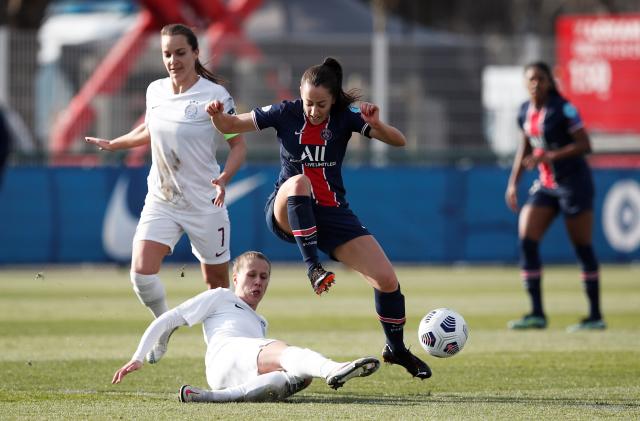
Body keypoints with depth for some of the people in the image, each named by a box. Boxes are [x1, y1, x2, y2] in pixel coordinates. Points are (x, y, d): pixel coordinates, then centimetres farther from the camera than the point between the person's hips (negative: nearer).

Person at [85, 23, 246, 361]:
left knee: (217, 282, 5)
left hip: (204, 203, -4)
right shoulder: (155, 91, 3)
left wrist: (223, 179, -24)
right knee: (141, 272, -14)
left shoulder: (215, 95, -12)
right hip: (161, 201, 4)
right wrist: (113, 144, 26)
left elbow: (238, 145, -8)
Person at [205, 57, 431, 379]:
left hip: (332, 214, 2)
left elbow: (398, 141, -9)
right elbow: (230, 126, 1)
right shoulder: (286, 114, -7)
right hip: (287, 214, -2)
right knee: (298, 182, -39)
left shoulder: (345, 118, -5)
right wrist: (217, 114, -22)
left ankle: (396, 350, 18)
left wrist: (375, 124, -30)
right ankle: (313, 267, -36)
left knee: (387, 280, -8)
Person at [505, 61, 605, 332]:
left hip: (573, 183, -7)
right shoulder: (525, 112, 7)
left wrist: (549, 156, -25)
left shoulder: (563, 109, -14)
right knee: (526, 240, -6)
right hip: (545, 186, 7)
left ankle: (596, 316, 7)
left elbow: (585, 145, -17)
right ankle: (537, 314, -3)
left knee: (582, 247, -2)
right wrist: (513, 182, 15)